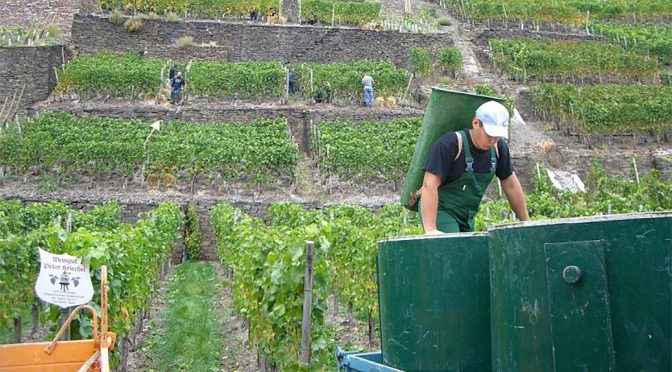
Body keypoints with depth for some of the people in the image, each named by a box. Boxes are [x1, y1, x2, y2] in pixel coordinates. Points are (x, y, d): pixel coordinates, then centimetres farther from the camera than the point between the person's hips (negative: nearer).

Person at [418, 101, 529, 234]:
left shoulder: (498, 148, -2)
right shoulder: (450, 144, -22)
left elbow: (511, 185, 9)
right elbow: (430, 185, -27)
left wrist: (526, 223, 10)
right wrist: (430, 229, -34)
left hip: (467, 217, 7)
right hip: (440, 211, -7)